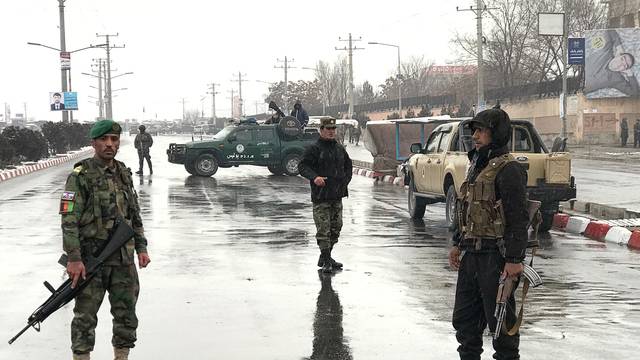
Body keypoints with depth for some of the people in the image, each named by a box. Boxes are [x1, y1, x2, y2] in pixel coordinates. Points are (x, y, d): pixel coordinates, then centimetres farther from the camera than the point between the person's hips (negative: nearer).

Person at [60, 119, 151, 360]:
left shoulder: (124, 174, 10)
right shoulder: (80, 177, -9)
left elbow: (135, 215, 18)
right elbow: (69, 220, -14)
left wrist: (141, 248, 11)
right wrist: (74, 259, -19)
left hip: (123, 258, 6)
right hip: (91, 258, -5)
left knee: (126, 313, 10)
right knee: (86, 316, 2)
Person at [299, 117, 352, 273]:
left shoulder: (340, 149, 15)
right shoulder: (313, 149, -5)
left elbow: (348, 166, 28)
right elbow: (303, 166, -10)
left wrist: (345, 181, 13)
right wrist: (314, 177, -26)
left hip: (337, 196, 7)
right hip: (321, 197, -7)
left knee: (336, 228, 11)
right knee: (323, 229, -8)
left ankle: (326, 257, 23)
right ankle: (326, 260, -4)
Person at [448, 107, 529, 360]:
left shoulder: (508, 169, -14)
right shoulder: (477, 165, 16)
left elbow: (518, 218, -18)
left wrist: (514, 259, -22)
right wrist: (457, 244, 20)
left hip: (496, 256, -9)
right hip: (471, 254, 9)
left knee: (500, 318, -1)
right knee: (464, 317, 16)